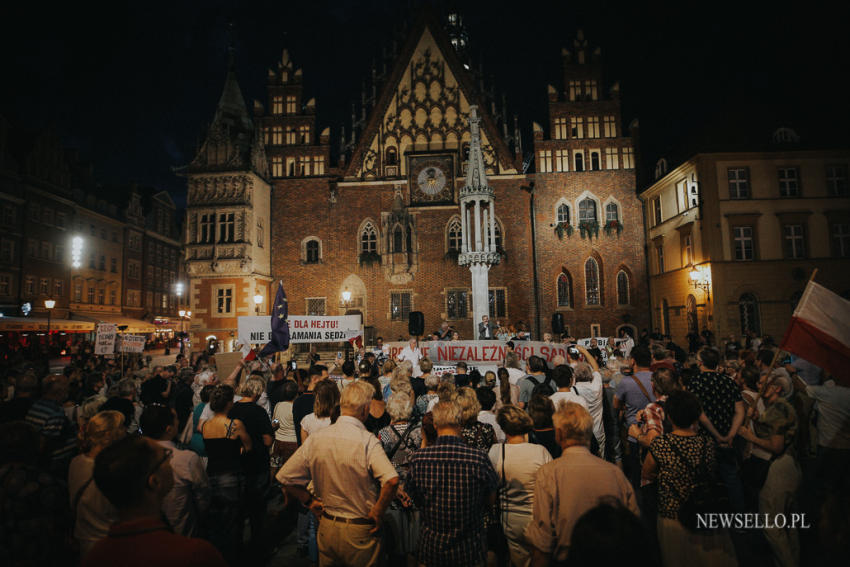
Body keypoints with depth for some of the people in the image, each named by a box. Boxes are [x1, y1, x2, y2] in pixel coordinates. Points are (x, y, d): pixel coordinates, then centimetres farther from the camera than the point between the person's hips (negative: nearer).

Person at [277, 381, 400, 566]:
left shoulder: (315, 439, -7)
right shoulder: (368, 441, -22)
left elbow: (285, 478, -3)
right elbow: (392, 480, -34)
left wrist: (310, 502, 5)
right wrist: (377, 512, -19)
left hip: (327, 528, 4)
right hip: (360, 532, -4)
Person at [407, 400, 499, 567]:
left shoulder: (418, 458, -15)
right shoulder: (479, 458, -19)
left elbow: (413, 498, 1)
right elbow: (490, 500, -3)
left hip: (431, 548, 1)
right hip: (469, 549, -1)